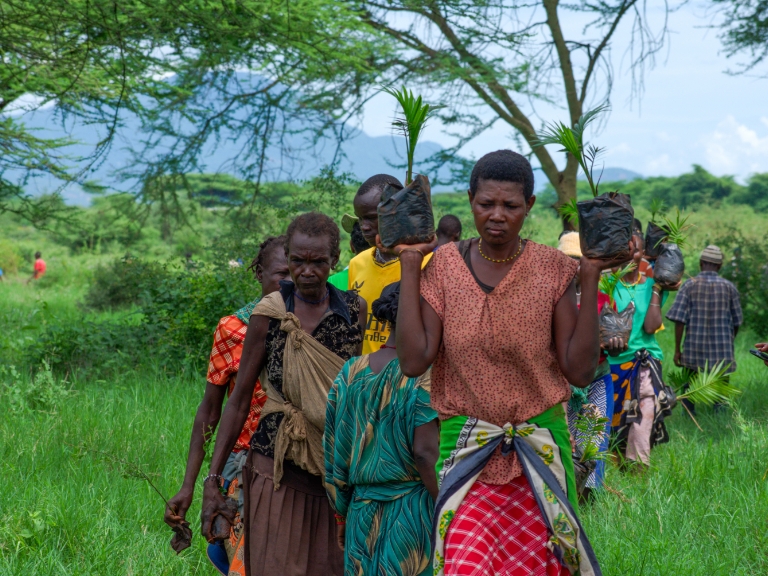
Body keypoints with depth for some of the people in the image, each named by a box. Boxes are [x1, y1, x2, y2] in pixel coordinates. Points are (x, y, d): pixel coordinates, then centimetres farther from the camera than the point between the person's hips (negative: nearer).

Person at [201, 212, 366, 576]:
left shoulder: (355, 310, 2)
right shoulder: (268, 315, -3)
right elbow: (239, 400, 0)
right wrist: (212, 480, -4)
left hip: (339, 473, 2)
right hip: (278, 471, -1)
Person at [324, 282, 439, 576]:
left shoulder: (350, 373, 6)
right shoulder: (422, 375, -11)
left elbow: (334, 452, 8)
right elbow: (425, 453, -18)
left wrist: (343, 516, 17)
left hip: (362, 512, 5)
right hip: (414, 515, -5)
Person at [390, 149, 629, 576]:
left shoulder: (553, 270, -2)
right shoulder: (444, 265, -1)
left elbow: (580, 371, -6)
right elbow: (413, 361, -11)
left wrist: (590, 278, -10)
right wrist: (410, 266, -7)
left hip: (539, 448, 1)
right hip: (466, 446, 0)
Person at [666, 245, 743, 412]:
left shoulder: (690, 285, -2)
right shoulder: (729, 287, 2)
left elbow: (679, 320, -8)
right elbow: (736, 322, 9)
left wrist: (677, 350, -2)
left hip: (694, 352, 0)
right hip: (722, 354, 0)